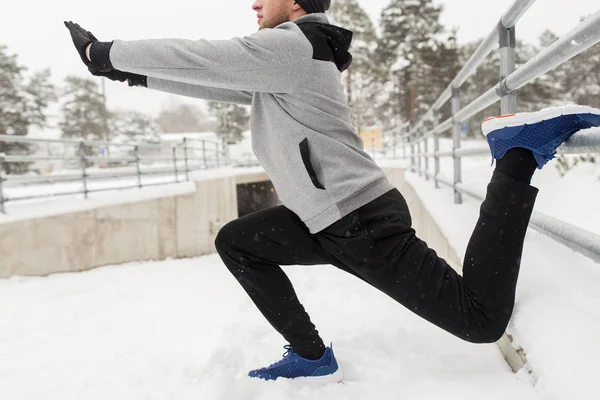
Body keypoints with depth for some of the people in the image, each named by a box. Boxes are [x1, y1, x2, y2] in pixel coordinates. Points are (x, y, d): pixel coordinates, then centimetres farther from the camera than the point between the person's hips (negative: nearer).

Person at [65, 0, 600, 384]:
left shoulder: (289, 45, -14)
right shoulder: (278, 62, 17)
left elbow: (196, 58, -12)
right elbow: (210, 79, 20)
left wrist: (107, 54, 3)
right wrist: (129, 71, 18)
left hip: (365, 224, -10)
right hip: (325, 222, 10)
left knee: (482, 320, -6)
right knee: (236, 242, 11)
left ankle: (517, 154, 2)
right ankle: (312, 358, 13)